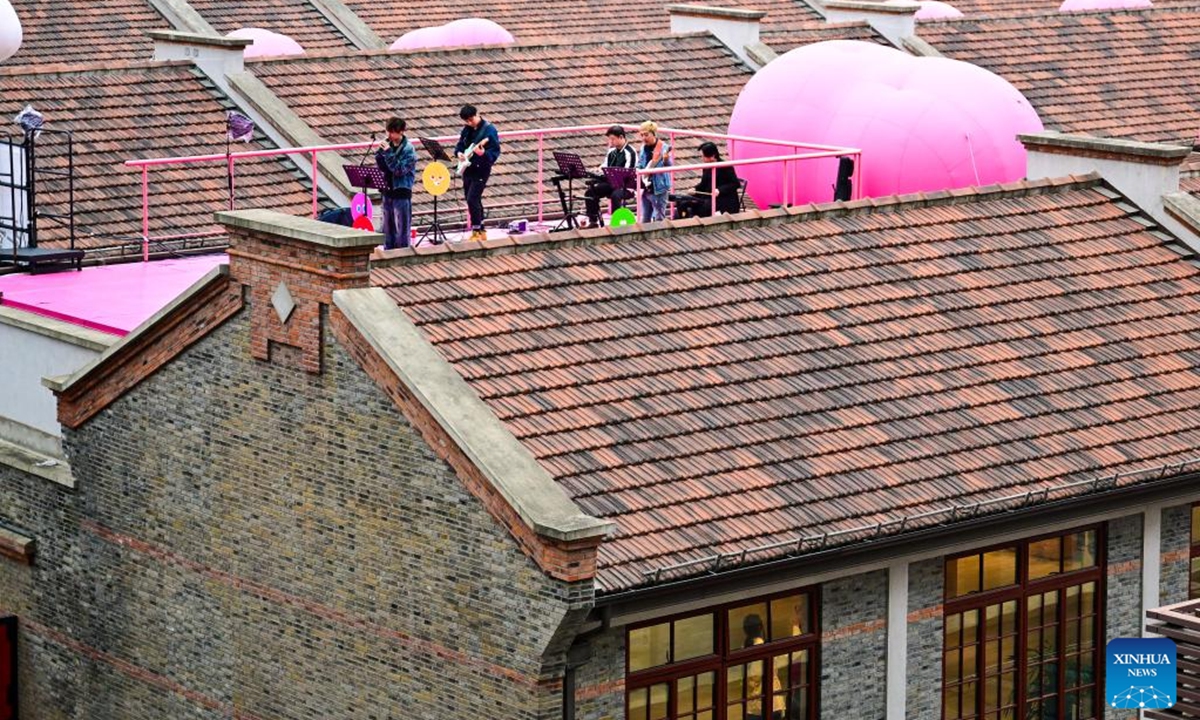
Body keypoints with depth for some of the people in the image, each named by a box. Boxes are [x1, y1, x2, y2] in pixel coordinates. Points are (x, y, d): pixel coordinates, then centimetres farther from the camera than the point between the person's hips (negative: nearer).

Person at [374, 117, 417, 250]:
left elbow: (399, 170, -18)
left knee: (401, 229, -3)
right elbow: (381, 167, 6)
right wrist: (380, 152, -10)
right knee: (388, 228, 12)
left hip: (401, 192, -6)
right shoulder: (389, 145, 5)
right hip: (387, 190, 6)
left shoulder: (408, 149, -10)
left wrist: (388, 153, -23)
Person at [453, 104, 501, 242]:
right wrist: (459, 153, -2)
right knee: (474, 201, 12)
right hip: (468, 169, 7)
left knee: (472, 199, -15)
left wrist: (483, 153, -35)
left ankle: (477, 232, -7)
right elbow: (460, 144, 19)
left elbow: (495, 152, -16)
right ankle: (481, 231, 21)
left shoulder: (489, 130, -13)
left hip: (481, 170, -7)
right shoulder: (467, 129, 7)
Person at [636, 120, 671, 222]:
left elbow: (668, 166, -20)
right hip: (645, 188, 7)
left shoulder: (663, 148, -11)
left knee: (659, 219, -4)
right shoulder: (643, 148, 9)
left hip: (658, 188, -7)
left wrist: (666, 160, -41)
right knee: (645, 220, 12)